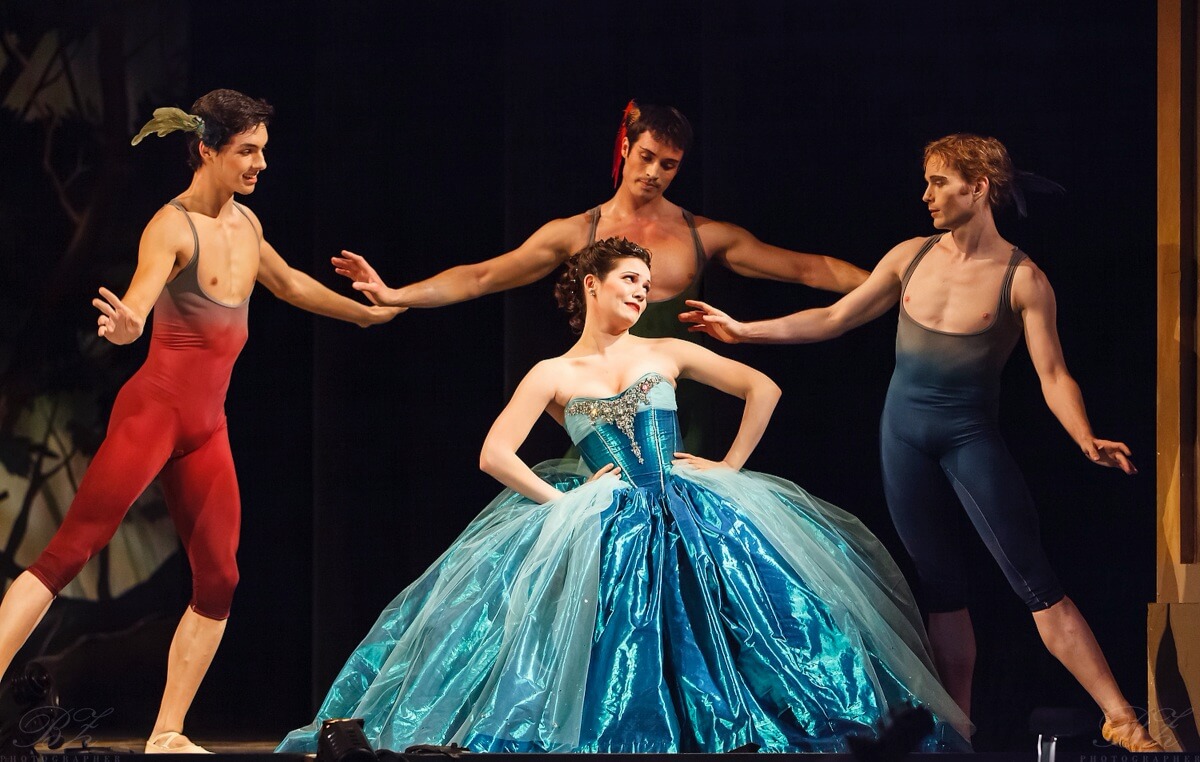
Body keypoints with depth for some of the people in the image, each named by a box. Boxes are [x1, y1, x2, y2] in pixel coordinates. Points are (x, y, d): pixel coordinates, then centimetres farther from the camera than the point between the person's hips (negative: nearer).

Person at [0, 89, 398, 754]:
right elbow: (140, 298, -29)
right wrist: (124, 325, -52)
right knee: (69, 552, -15)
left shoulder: (244, 223, 12)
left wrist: (369, 311, 43)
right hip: (155, 406, -8)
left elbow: (289, 285, 32)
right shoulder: (172, 226, -11)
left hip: (207, 425, 8)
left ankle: (166, 736, 7)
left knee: (218, 580, 1)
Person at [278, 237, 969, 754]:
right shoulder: (555, 375, 6)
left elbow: (763, 389, 11)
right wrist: (564, 500, -7)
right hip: (600, 526, -2)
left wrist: (730, 466, 5)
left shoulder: (668, 355, 11)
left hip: (691, 518, 2)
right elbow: (494, 455, -2)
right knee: (611, 653, -14)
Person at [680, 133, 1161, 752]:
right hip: (905, 431, 5)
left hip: (971, 434, -5)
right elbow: (834, 318, 13)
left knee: (1034, 580, -12)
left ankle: (1120, 721, -12)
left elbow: (1053, 374, -12)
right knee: (940, 585, 8)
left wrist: (1087, 441, -29)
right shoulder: (911, 257, 5)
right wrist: (743, 331, 11)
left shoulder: (1021, 279, -9)